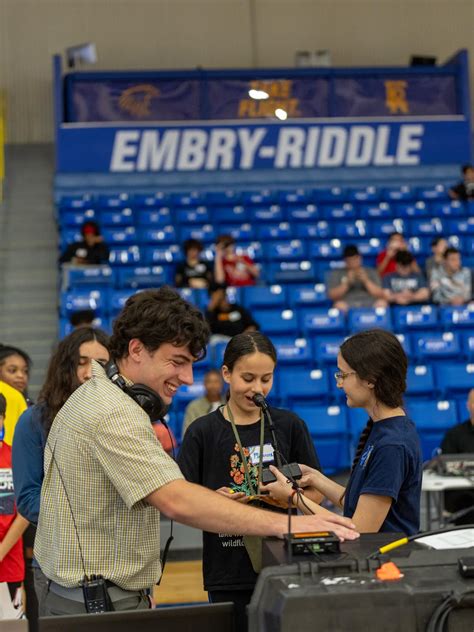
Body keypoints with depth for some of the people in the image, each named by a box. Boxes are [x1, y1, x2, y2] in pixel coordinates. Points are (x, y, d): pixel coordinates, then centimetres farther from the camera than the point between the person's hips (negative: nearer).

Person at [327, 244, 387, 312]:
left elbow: (380, 296, 7)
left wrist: (366, 281, -6)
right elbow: (332, 296, 1)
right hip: (348, 308, -1)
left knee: (382, 303, -31)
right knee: (340, 305, -36)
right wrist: (347, 282, -9)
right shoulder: (336, 274, 14)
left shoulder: (371, 272, 17)